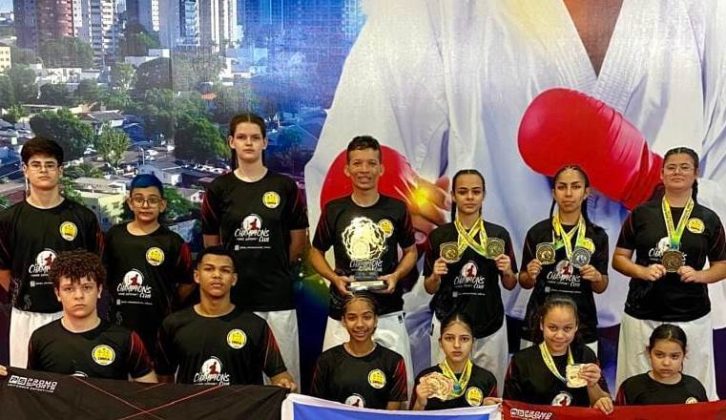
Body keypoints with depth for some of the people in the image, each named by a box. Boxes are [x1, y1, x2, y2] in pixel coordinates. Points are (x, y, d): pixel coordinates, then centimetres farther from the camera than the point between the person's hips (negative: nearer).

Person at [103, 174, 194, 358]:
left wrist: (168, 306, 5)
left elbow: (187, 283, 0)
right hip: (120, 324, 3)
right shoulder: (114, 235, 5)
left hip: (158, 327, -3)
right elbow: (104, 274, 15)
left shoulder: (172, 242, -6)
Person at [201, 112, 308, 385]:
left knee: (284, 372, 2)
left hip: (277, 295, 0)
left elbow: (299, 239, 7)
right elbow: (211, 242, 9)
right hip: (233, 295, 1)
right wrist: (240, 266, 9)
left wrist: (274, 267, 10)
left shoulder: (285, 186, 2)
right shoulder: (219, 188, 3)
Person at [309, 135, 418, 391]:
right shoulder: (334, 210, 3)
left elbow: (410, 251, 13)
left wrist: (396, 275, -6)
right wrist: (334, 278, -6)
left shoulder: (396, 209, 2)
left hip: (389, 313, 0)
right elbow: (316, 253, 12)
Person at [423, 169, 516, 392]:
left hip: (490, 326, 1)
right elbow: (430, 288, 6)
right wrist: (436, 276, -14)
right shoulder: (439, 235, 0)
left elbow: (510, 285, 9)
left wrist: (507, 271, -10)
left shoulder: (499, 234, 2)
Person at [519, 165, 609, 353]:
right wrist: (530, 275, -14)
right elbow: (524, 282, 7)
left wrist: (596, 278, -12)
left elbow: (601, 287, 8)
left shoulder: (597, 235, 2)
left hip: (582, 326, 1)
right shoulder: (538, 231, -2)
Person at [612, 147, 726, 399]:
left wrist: (699, 275, -8)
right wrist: (642, 271, -11)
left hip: (692, 318, 0)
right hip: (642, 316, 0)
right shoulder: (641, 213, 6)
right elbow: (618, 258, 8)